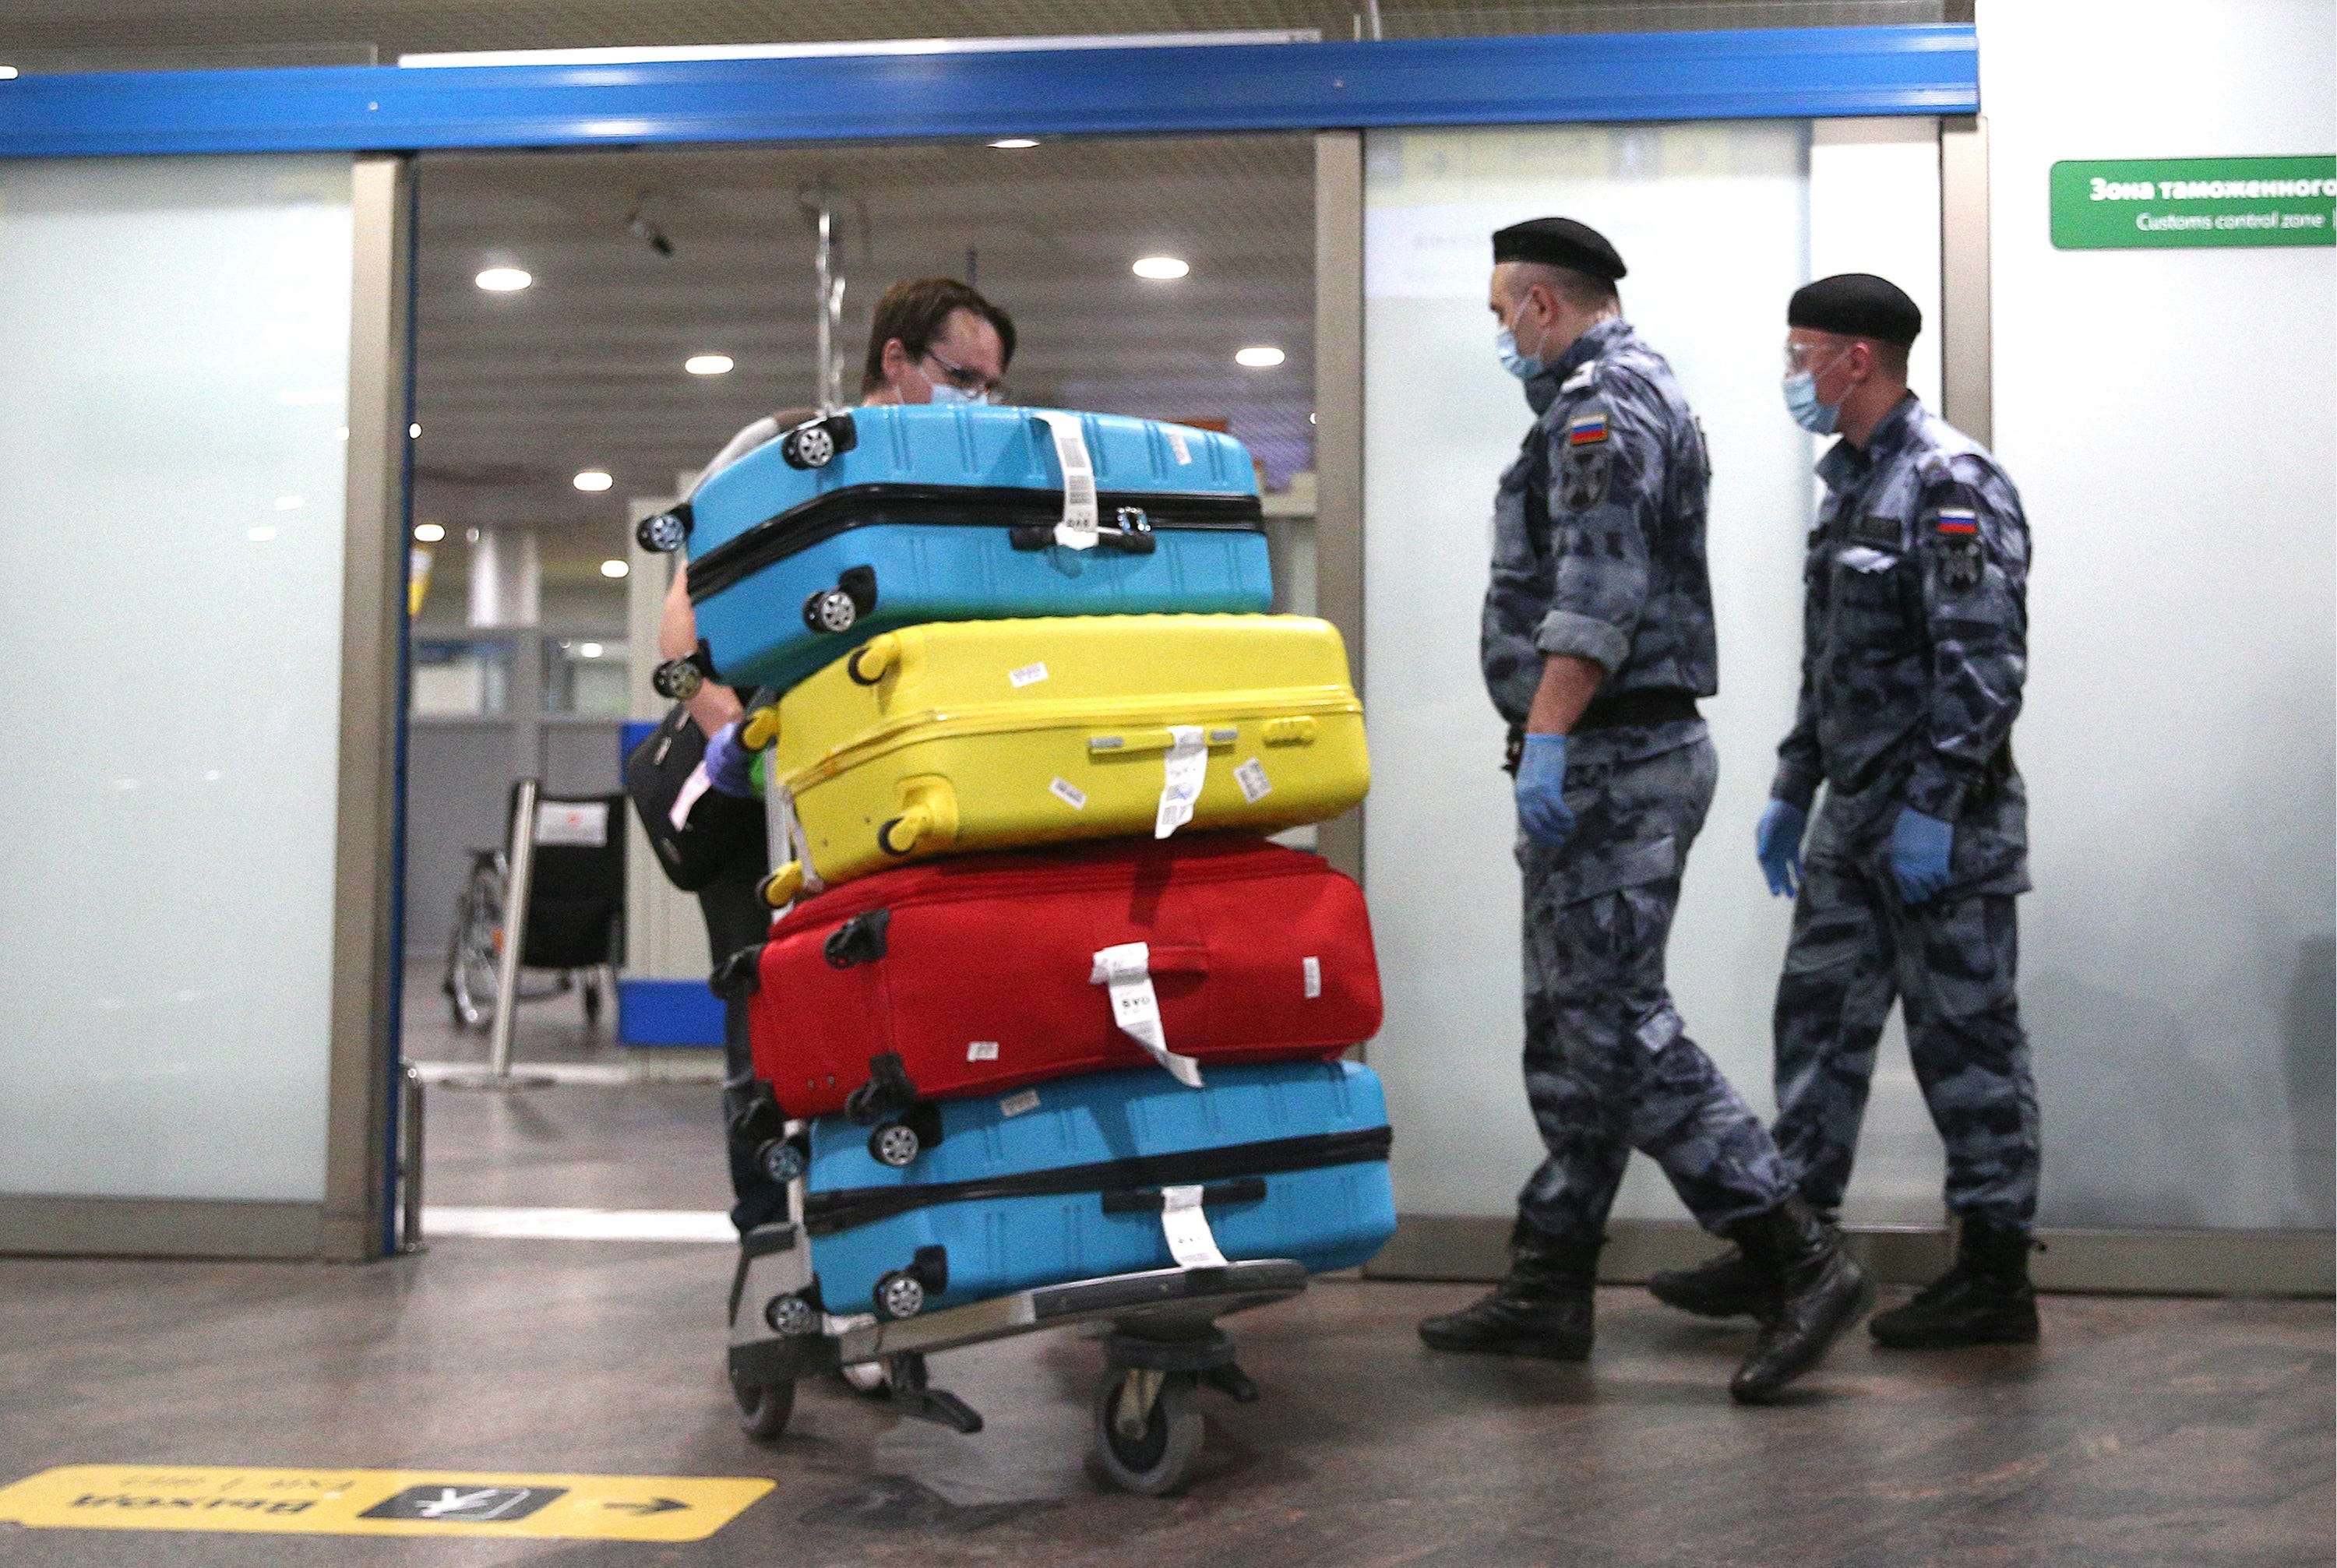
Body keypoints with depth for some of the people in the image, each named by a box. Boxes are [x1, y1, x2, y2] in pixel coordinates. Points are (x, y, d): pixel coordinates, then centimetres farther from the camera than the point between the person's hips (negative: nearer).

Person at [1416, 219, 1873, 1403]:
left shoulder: (1603, 399, -11)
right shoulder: (1637, 393, 23)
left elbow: (1597, 594, -23)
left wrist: (1546, 738, -26)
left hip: (1607, 760, -11)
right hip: (1628, 758, 11)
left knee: (1617, 1025, -11)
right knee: (1573, 1028, 12)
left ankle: (1801, 1262, -10)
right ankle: (1548, 1286, 18)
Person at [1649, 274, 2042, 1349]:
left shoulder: (1951, 484, -13)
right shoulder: (1851, 485, 17)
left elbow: (1983, 663, -21)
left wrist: (1932, 806, -23)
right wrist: (1791, 791, 20)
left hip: (1941, 821, -9)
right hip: (1854, 819, 9)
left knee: (1965, 1039, -1)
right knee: (1819, 1024, 10)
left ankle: (1995, 1279, 9)